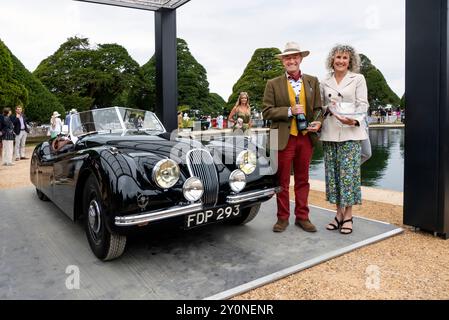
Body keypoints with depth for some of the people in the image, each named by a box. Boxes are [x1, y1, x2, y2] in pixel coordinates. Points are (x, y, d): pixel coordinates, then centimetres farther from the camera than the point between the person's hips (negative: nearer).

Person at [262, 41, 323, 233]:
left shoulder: (312, 81, 10)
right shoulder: (273, 84, 2)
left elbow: (318, 108, 10)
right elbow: (267, 111, -4)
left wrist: (317, 122, -10)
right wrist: (290, 111, -15)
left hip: (306, 138, 3)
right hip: (284, 138, -2)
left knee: (303, 180, 11)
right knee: (282, 181, 6)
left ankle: (302, 217, 23)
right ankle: (283, 218, 19)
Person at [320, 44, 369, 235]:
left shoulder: (358, 79, 5)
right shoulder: (325, 83, 13)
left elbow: (363, 105, -2)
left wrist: (354, 121, -21)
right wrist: (328, 108, -6)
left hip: (350, 133, -3)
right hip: (329, 133, 3)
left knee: (348, 173, -5)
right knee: (332, 174, 5)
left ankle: (348, 216, 6)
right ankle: (339, 213, 16)